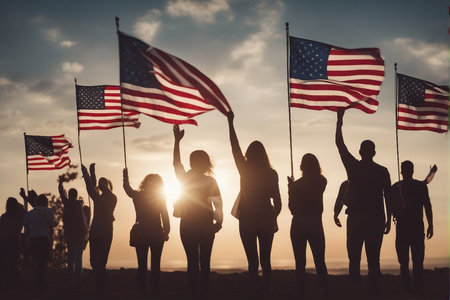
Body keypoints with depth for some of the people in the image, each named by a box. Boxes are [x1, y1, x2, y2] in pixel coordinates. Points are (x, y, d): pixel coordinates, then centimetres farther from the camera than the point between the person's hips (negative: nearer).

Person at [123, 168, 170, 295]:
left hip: (140, 234, 1)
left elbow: (127, 188, 22)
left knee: (142, 265, 3)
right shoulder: (160, 197, -2)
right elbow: (165, 217, -2)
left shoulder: (137, 196, 2)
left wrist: (125, 175, 37)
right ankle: (155, 290, 1)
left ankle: (142, 290, 1)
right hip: (156, 234, -1)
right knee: (155, 265, 2)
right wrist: (166, 232, 6)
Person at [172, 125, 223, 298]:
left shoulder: (185, 178, -2)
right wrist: (218, 222, 1)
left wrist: (177, 140, 17)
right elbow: (218, 204, -6)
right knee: (205, 262, 5)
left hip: (188, 225, 0)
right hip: (206, 225, 0)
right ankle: (204, 292, 4)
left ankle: (193, 293, -2)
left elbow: (176, 162, 12)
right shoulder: (210, 181, -1)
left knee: (192, 261, 1)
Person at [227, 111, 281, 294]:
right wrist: (273, 217, 16)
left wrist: (230, 122, 15)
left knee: (253, 261, 0)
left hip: (247, 219, -1)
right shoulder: (271, 174, 0)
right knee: (265, 260, 6)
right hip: (266, 219, 1)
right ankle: (267, 291, 4)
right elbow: (277, 201, 0)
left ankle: (254, 291, -3)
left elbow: (235, 147, 8)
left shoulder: (245, 170, -2)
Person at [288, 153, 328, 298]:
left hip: (299, 225, -1)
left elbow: (292, 208, 2)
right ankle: (325, 291, -1)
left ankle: (301, 291, 2)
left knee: (300, 263, 3)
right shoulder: (321, 182, 0)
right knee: (320, 262, 5)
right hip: (316, 225, 1)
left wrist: (290, 189, 12)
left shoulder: (297, 185, -5)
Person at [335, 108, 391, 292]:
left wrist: (339, 120, 13)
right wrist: (388, 220, 10)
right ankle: (374, 290, 1)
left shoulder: (354, 167, -1)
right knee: (373, 260, 3)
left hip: (356, 219, -1)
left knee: (354, 259, 3)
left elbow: (340, 144, 6)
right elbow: (388, 198, 3)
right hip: (376, 220, 1)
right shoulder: (382, 171, 3)